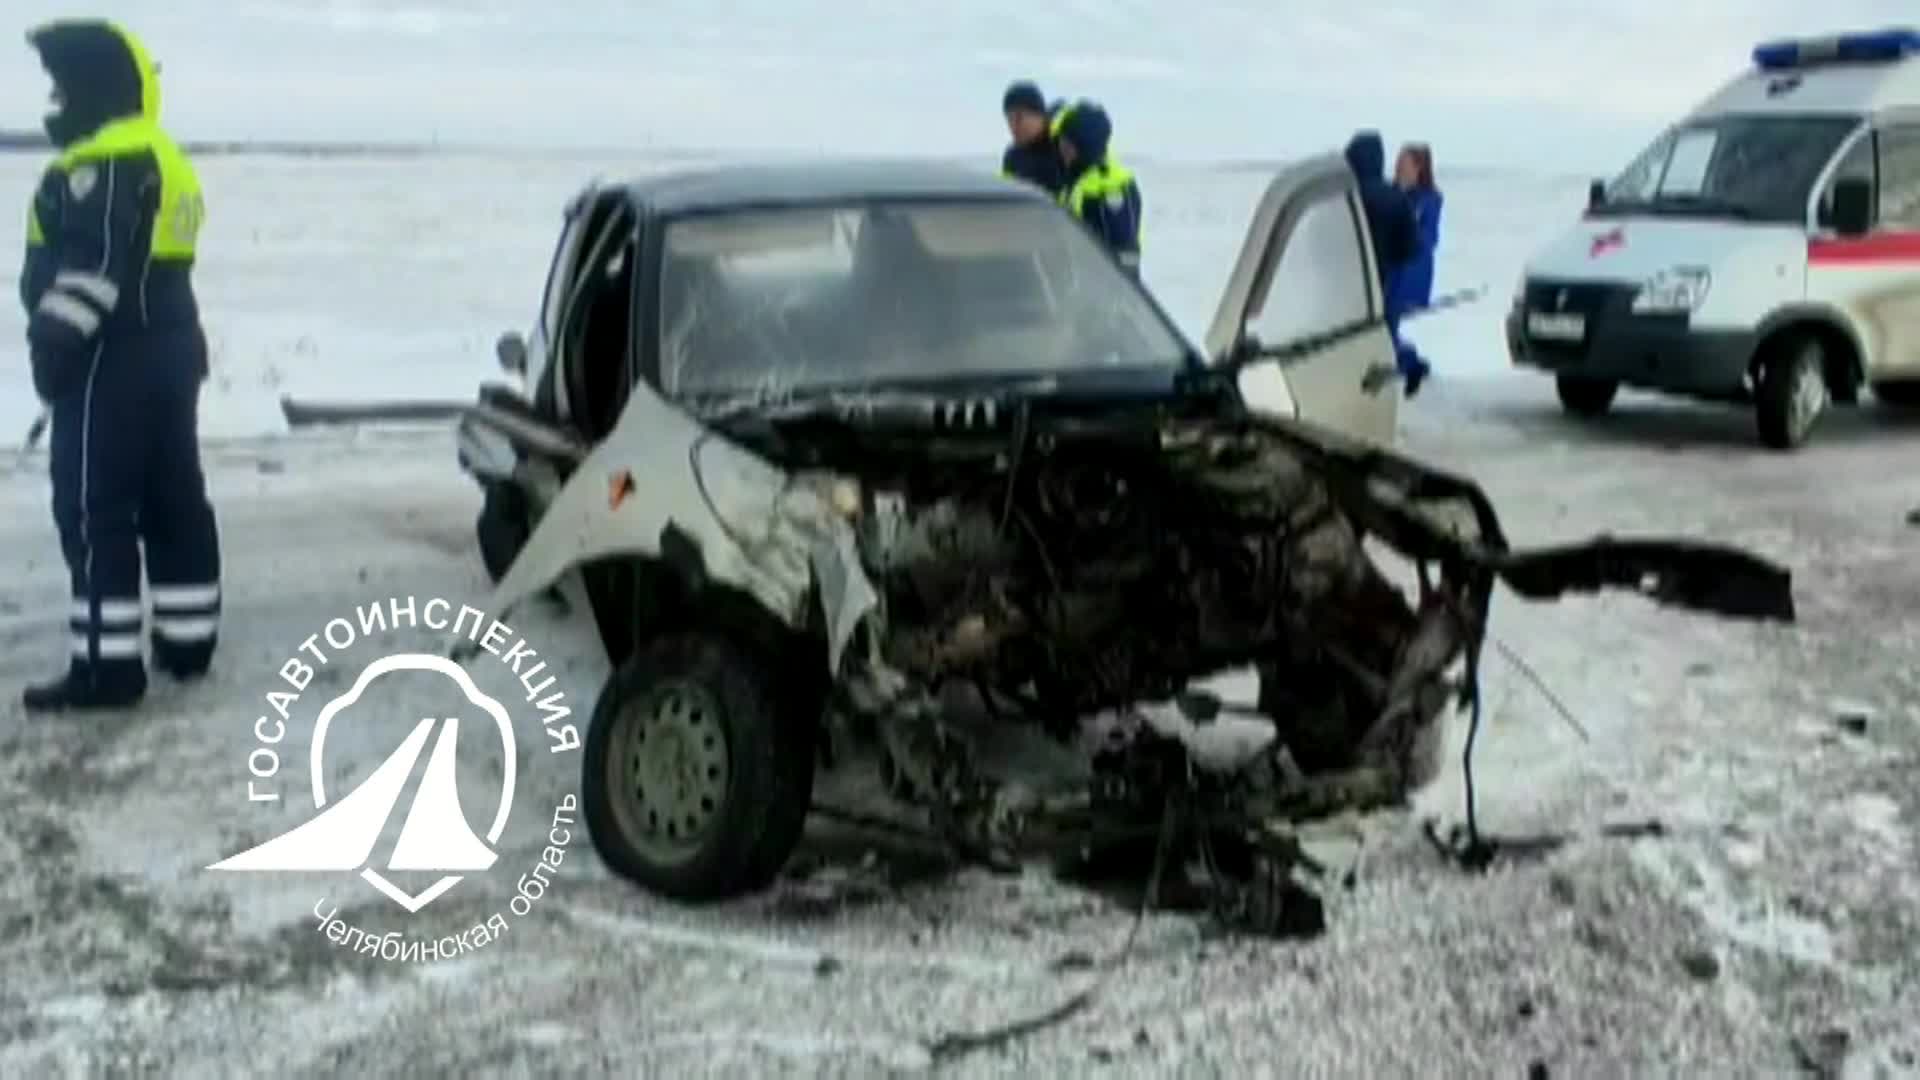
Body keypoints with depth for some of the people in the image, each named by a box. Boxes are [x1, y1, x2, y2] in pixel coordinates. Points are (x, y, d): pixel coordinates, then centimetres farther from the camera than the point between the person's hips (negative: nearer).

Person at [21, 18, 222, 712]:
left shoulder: (101, 165, -16)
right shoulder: (164, 161, 17)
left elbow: (91, 266, -25)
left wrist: (56, 344, -22)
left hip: (113, 362, -10)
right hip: (169, 352, 10)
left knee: (94, 511, -7)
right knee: (173, 499, 12)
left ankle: (107, 664, -6)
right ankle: (187, 639, 19)